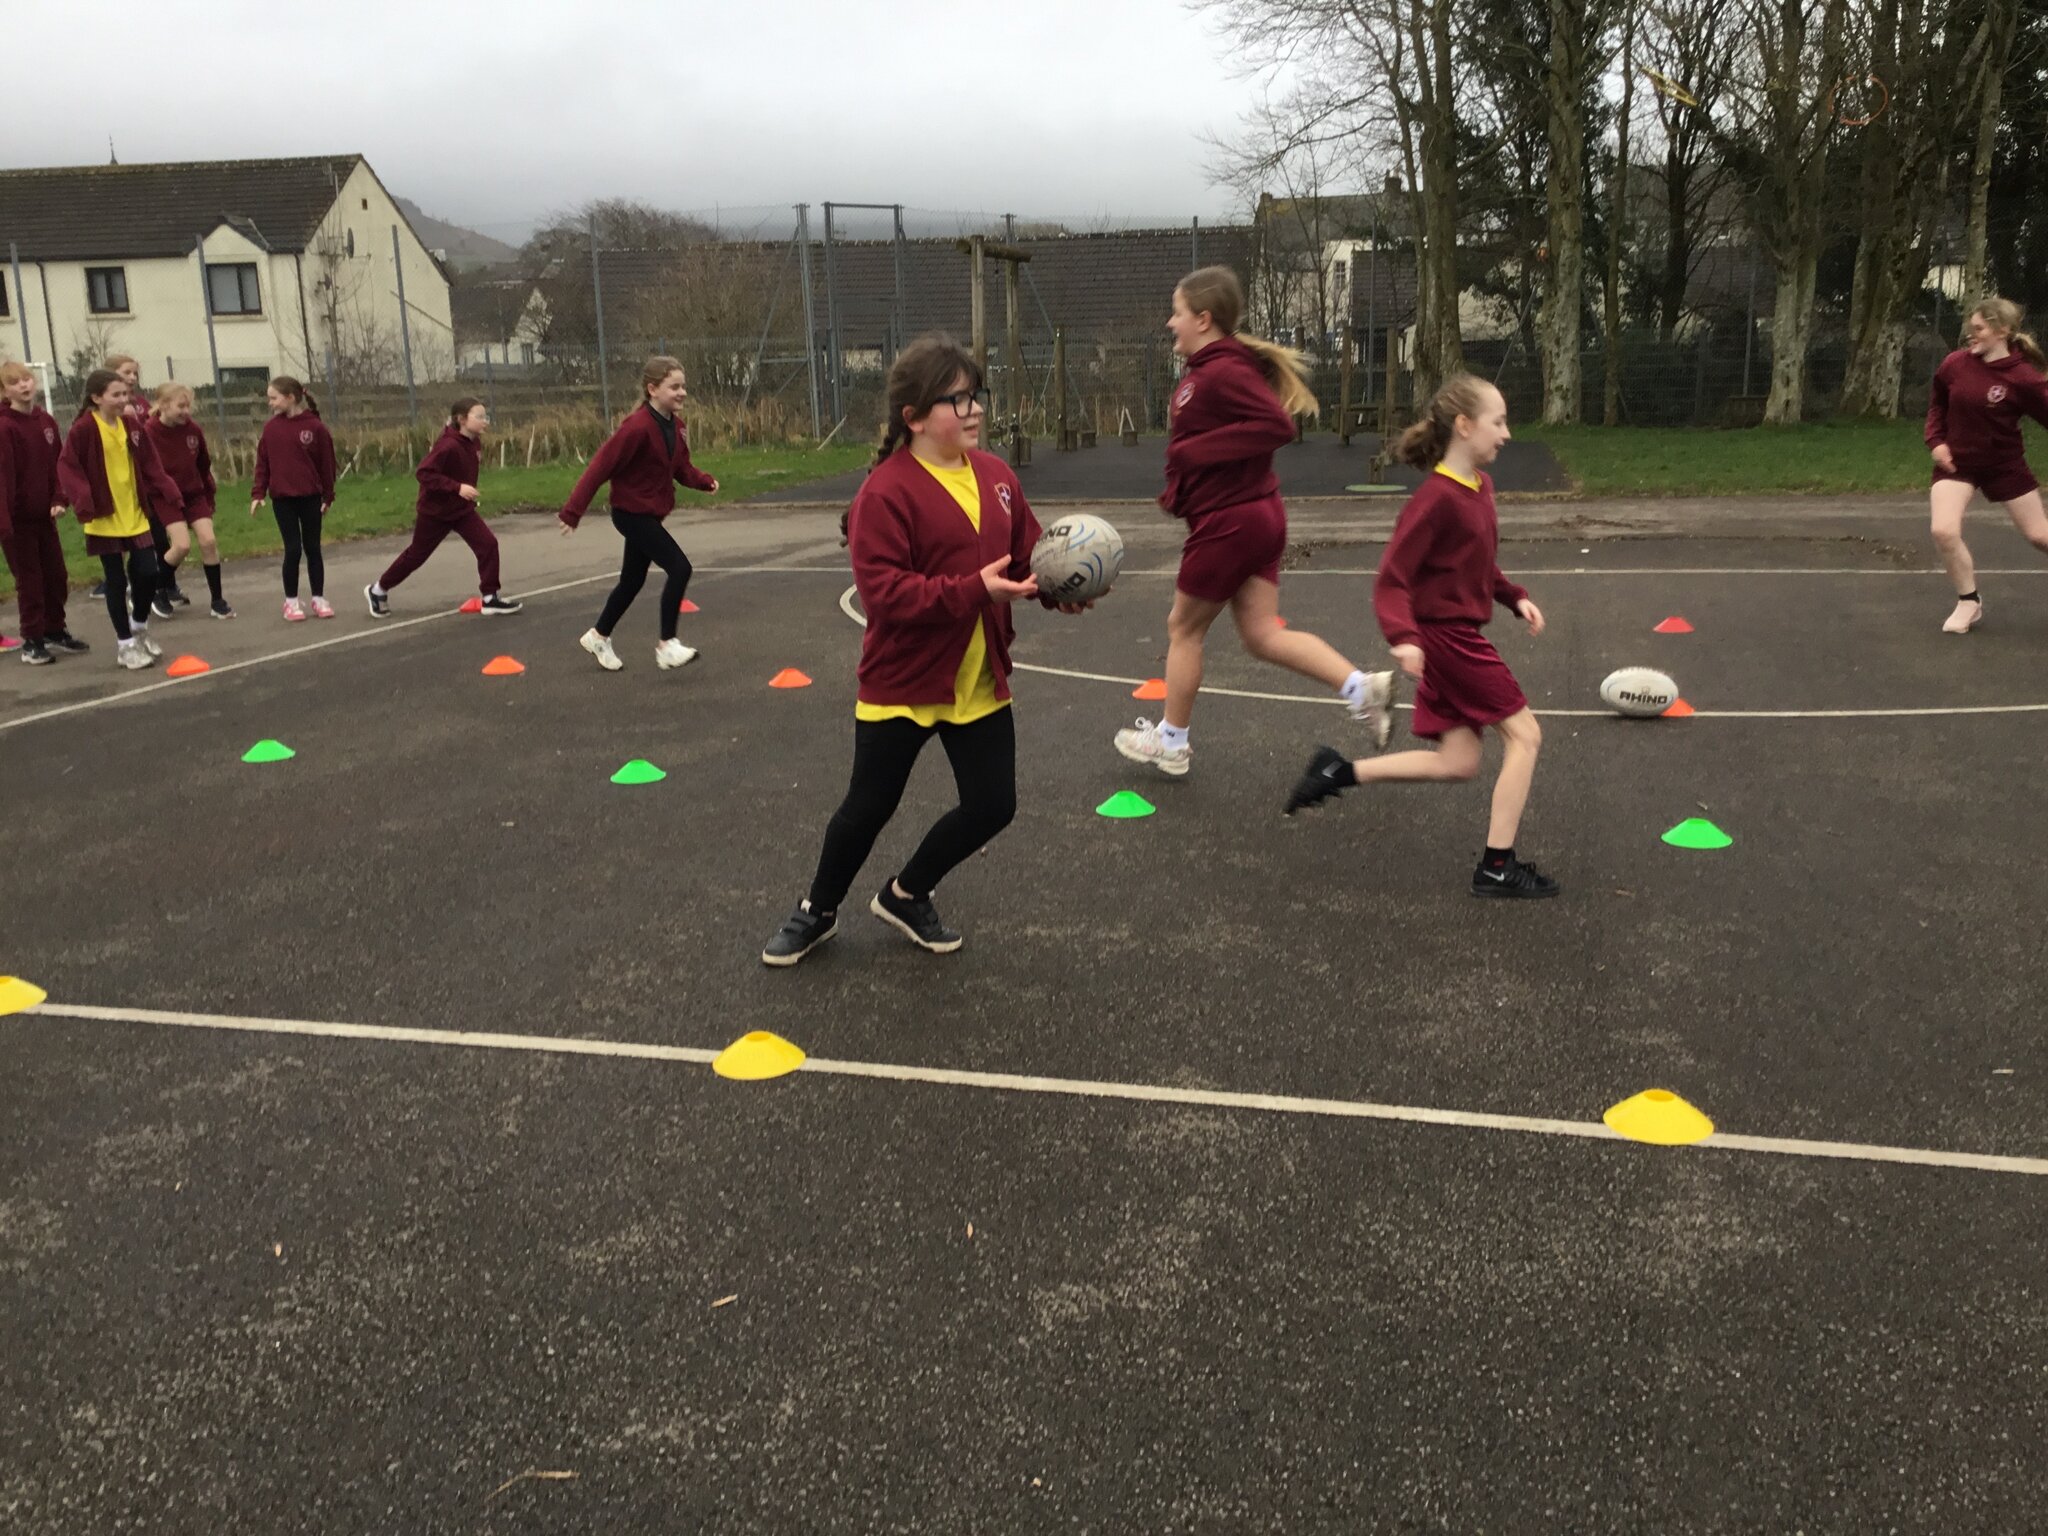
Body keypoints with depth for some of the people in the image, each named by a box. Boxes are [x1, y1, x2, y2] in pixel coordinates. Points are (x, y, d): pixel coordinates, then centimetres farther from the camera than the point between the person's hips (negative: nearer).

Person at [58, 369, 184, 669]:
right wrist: (83, 502, -26)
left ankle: (140, 629, 28)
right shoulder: (83, 430, -12)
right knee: (116, 581, 2)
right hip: (104, 519, -5)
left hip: (135, 515, 5)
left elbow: (150, 464, 10)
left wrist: (167, 491, -3)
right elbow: (67, 468, -14)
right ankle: (126, 646, 13)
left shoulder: (131, 426, 5)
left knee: (147, 573, 3)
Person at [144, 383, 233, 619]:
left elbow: (204, 465, 9)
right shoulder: (149, 432, -16)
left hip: (194, 494, 4)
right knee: (182, 545, -17)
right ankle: (159, 590, 9)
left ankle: (217, 601, 4)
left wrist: (209, 498, 15)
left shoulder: (192, 429, -3)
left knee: (208, 541, -7)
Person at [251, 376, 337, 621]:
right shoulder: (271, 427, 2)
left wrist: (328, 496, 1)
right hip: (282, 499, 1)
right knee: (293, 549, -1)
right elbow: (263, 463, 5)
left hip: (310, 498, -1)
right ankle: (291, 601, 9)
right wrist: (257, 494, -1)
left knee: (313, 549, 7)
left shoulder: (315, 426, -6)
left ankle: (319, 598, 17)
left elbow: (326, 463, -1)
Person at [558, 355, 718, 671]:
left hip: (650, 513, 9)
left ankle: (598, 636, 38)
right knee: (679, 568, -16)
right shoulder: (638, 426, -24)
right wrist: (573, 512, -23)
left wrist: (703, 480, -6)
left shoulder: (676, 426, 2)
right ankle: (667, 645, -8)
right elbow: (600, 466, -23)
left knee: (633, 580, 19)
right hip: (632, 513, -9)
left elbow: (681, 467, 14)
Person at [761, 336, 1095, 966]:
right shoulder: (886, 491, -19)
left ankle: (907, 895, 31)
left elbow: (1027, 556, 10)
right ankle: (818, 910, 34)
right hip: (902, 683, -6)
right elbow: (884, 590, -25)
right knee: (868, 808, 8)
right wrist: (973, 590, -31)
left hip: (979, 683, 6)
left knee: (992, 804, 7)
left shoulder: (995, 475, 2)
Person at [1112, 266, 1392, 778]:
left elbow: (1277, 426, -27)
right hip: (1256, 514, 9)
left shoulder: (1222, 372, -19)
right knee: (1262, 635, 9)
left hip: (1228, 521, -9)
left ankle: (1171, 743, 23)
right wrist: (1180, 488, 8)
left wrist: (1195, 450, -24)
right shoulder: (1208, 370, 11)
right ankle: (1364, 688, 0)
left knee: (1183, 627, 8)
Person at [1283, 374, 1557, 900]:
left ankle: (1339, 772, 16)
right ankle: (1498, 866, 4)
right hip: (1448, 636, -9)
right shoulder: (1437, 497, -20)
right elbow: (1392, 579, -21)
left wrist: (1516, 597, 10)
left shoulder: (1481, 485, 9)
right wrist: (1403, 635, -35)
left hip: (1457, 637, 9)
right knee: (1524, 734, -3)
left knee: (1458, 763, 10)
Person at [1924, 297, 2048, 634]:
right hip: (1957, 461, 2)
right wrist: (1936, 440, 0)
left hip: (2005, 465, -2)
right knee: (1943, 531, -17)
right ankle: (1969, 602, 5)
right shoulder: (1954, 363, -8)